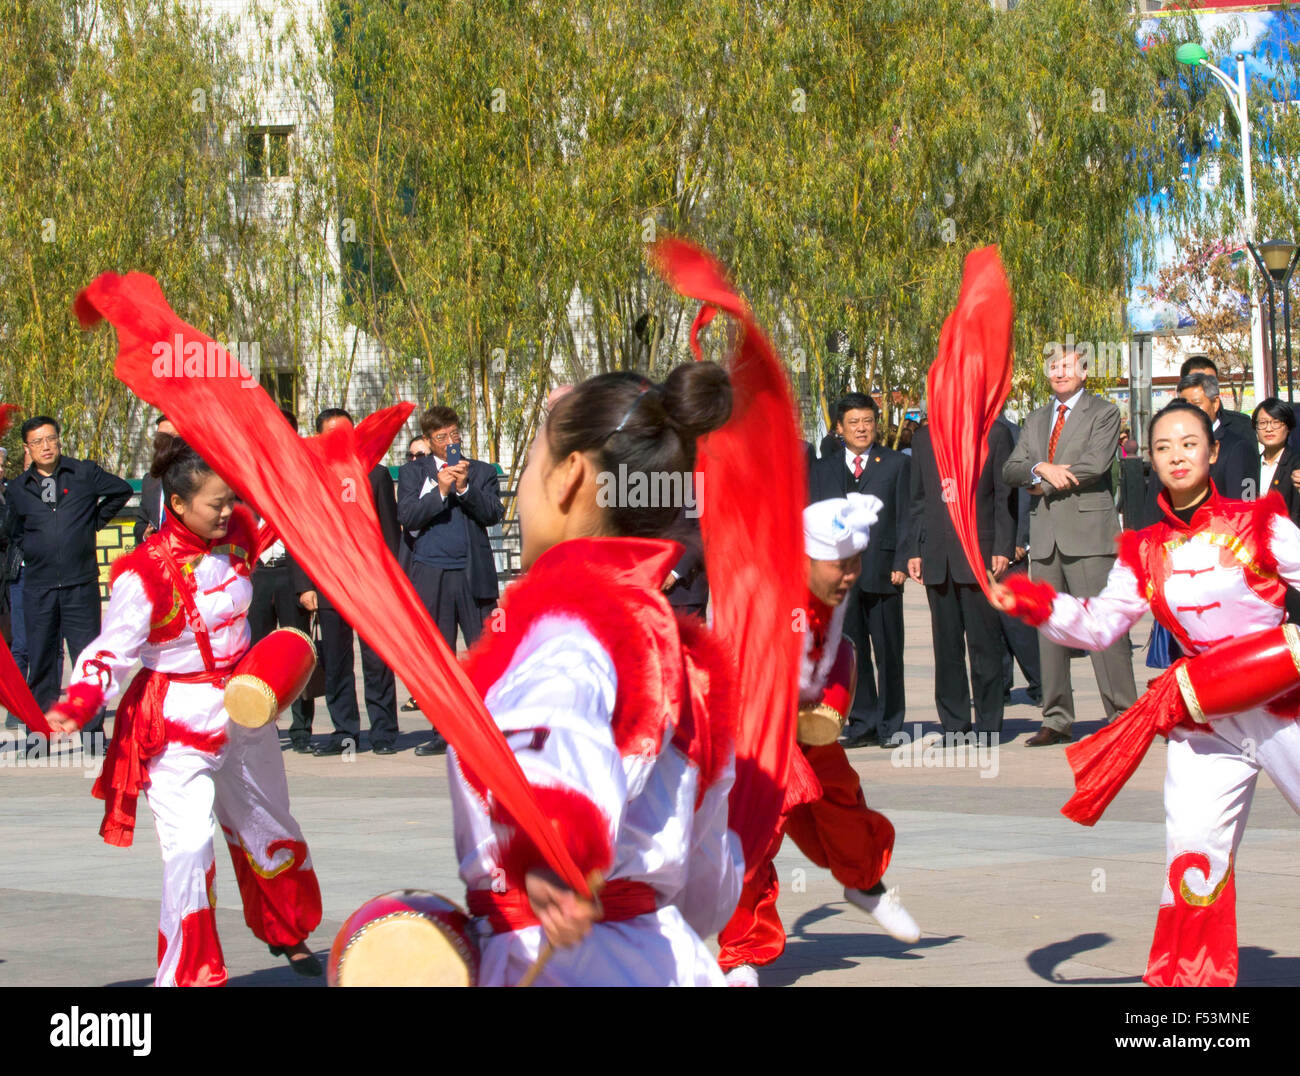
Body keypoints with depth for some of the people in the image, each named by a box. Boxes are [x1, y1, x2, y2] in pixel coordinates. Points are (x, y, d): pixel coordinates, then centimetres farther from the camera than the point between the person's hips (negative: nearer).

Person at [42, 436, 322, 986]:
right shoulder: (144, 573, -24)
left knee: (269, 824, 23)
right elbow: (113, 652, -21)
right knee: (189, 847, -17)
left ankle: (287, 934, 48)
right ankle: (187, 976, -2)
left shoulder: (236, 534, -7)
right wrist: (78, 703, -36)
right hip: (179, 716, -7)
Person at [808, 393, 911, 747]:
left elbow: (904, 517, 3)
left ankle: (889, 725, 9)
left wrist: (901, 563, -7)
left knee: (888, 652, 2)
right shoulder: (822, 469, 14)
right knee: (851, 652, 3)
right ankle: (862, 724, 9)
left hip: (882, 571, -2)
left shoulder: (897, 464, 8)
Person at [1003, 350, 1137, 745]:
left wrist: (1044, 483, -4)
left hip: (1087, 531, -6)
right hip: (1045, 534, 6)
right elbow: (1010, 470, 10)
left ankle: (1122, 715, -7)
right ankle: (1056, 720, 10)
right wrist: (1041, 467, -11)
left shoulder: (1104, 413, 3)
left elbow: (1096, 464, -12)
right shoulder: (1035, 421, 21)